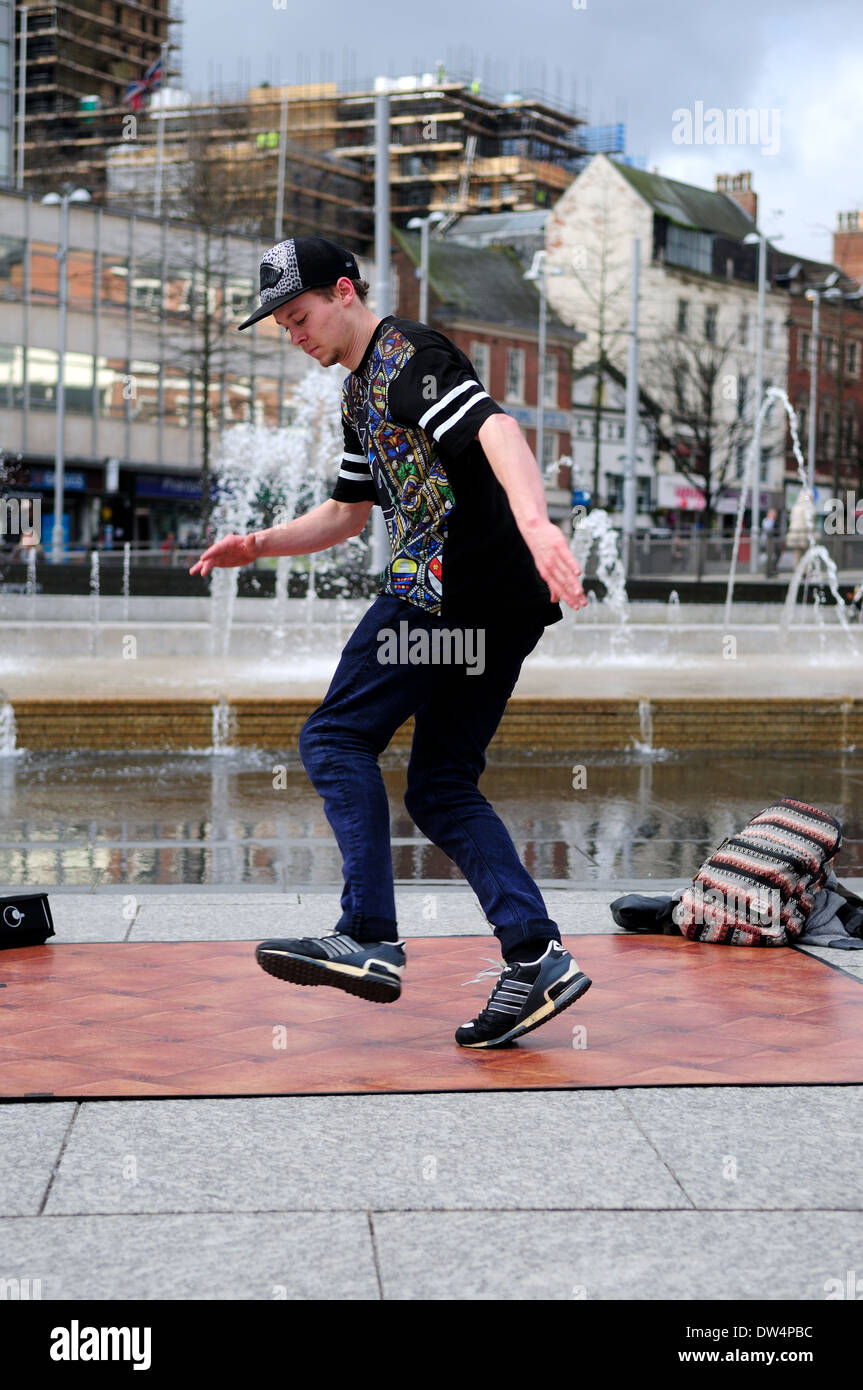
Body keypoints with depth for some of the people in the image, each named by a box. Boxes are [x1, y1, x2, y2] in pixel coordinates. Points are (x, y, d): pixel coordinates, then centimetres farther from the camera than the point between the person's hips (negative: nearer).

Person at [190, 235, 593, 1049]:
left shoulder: (408, 354, -6)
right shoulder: (359, 390, 26)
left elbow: (493, 427, -23)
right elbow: (348, 513, 35)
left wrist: (534, 520, -41)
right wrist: (257, 545, 21)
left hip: (449, 585, -10)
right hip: (499, 606, 10)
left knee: (335, 740, -5)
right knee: (441, 790, 10)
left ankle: (369, 941, -11)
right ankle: (537, 957, 1)